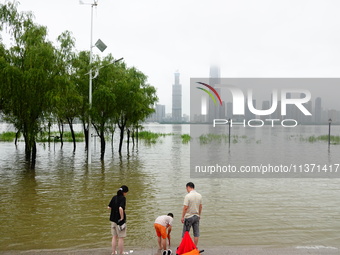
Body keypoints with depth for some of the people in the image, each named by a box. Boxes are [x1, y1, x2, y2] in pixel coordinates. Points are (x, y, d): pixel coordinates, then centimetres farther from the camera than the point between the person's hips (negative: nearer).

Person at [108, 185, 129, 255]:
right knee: (121, 238, 6)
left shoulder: (114, 197, 4)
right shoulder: (123, 198, -16)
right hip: (120, 220, -7)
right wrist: (122, 217, -19)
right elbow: (120, 208, -29)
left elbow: (109, 207, 8)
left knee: (114, 237, 18)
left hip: (113, 219, 7)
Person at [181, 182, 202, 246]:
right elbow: (200, 207, 10)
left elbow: (185, 208, -18)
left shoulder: (188, 196, -17)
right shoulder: (199, 195, 3)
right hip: (196, 216, 6)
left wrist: (182, 217, -10)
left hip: (189, 217, -5)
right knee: (196, 233, 10)